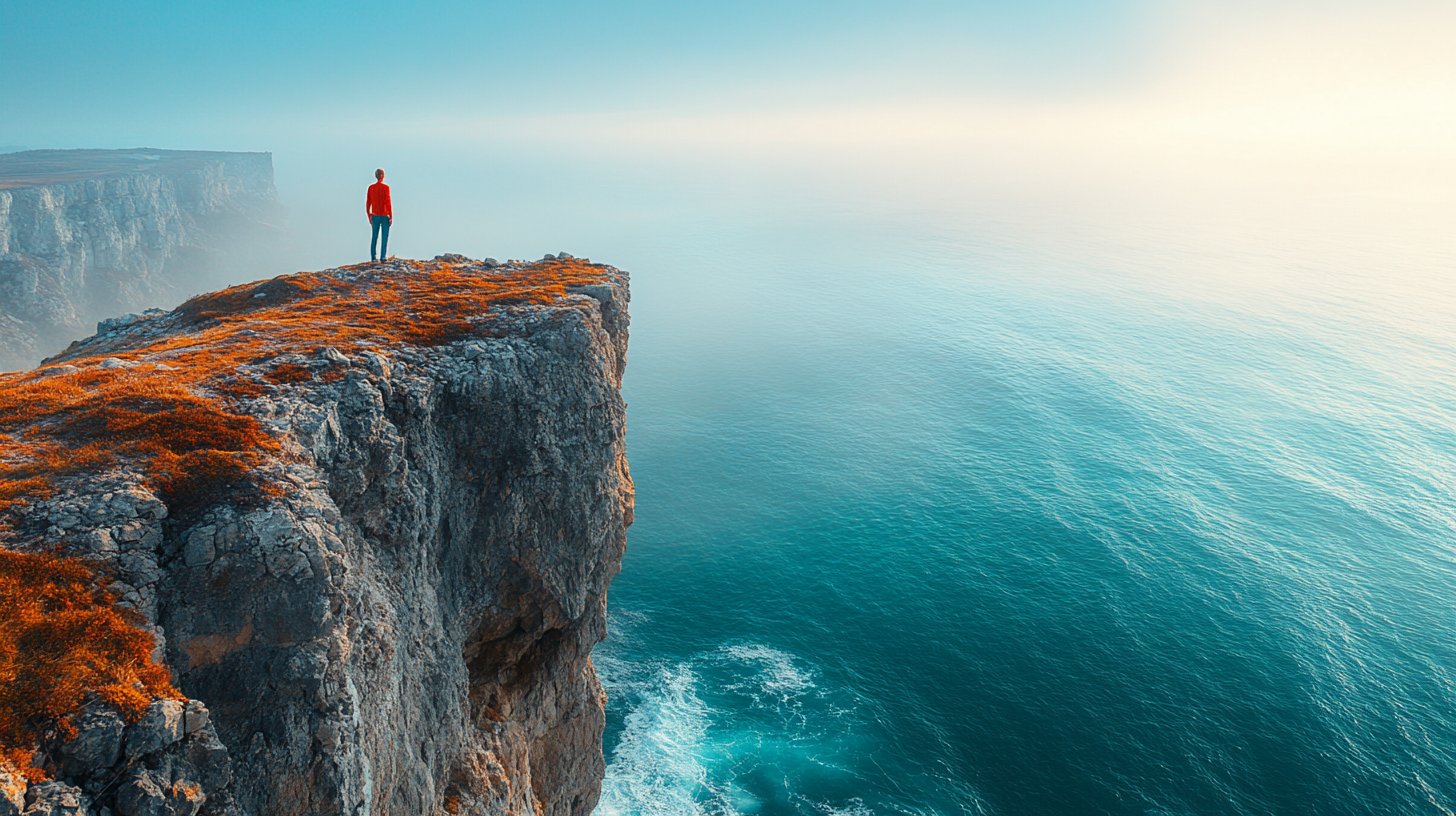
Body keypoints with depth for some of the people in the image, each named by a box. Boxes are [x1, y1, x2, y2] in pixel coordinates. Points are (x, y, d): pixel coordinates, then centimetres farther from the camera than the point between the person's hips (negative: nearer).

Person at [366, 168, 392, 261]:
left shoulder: (371, 187, 4)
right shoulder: (385, 187, -10)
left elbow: (368, 203, 7)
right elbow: (388, 202, -12)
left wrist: (369, 216, 16)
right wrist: (391, 216, -6)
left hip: (375, 216, 4)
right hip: (384, 216, -4)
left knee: (374, 237, 9)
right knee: (384, 237, 0)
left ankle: (373, 257, 8)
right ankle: (383, 256, -5)